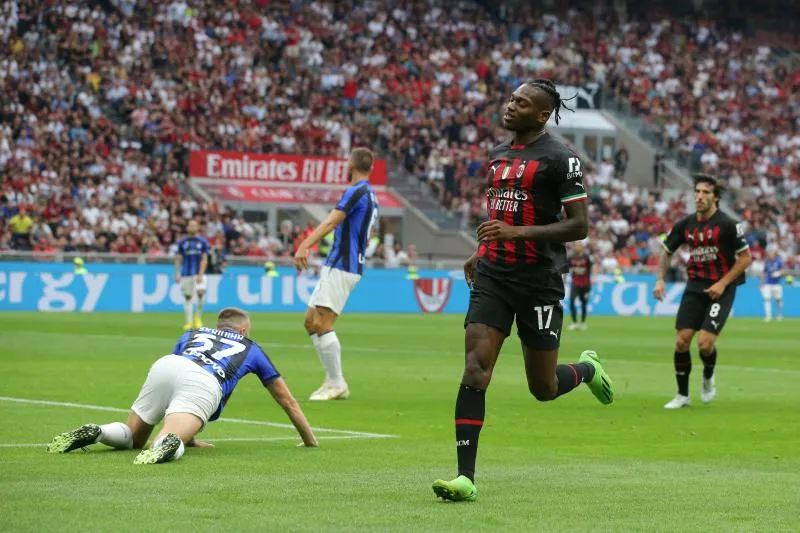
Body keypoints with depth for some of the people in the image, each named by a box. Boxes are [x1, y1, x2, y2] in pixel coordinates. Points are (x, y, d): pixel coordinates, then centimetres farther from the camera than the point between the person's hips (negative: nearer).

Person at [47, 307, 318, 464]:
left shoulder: (192, 334, 41)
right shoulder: (251, 348, 37)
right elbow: (287, 400, 45)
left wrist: (189, 437, 55)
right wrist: (309, 439, 58)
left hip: (166, 365, 3)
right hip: (206, 385, -3)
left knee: (132, 437, 17)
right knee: (170, 442, -18)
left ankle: (94, 433, -13)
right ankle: (170, 443, -54)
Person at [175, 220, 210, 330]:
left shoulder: (203, 241, 3)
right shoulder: (182, 242, 7)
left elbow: (204, 259, -1)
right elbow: (178, 259, 8)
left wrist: (201, 274, -12)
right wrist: (177, 273, -2)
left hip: (199, 274, -2)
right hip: (186, 274, 2)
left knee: (200, 292, -24)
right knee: (187, 297, 4)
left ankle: (198, 316, -6)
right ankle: (189, 322, 12)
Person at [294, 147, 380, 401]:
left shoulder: (356, 191, -12)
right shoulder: (371, 196, 18)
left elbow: (331, 221, -25)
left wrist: (304, 246, -35)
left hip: (341, 267, -10)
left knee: (322, 323, -13)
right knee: (310, 322, 11)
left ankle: (336, 384, -12)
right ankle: (333, 380, 10)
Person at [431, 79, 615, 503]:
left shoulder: (559, 158, -9)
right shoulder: (498, 154, 14)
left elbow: (579, 226, -13)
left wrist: (517, 232, -21)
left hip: (539, 281, -5)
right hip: (493, 276, 5)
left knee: (543, 388, 4)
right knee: (475, 368, -12)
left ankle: (587, 369, 41)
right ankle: (465, 478, -14)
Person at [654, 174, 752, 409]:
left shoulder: (728, 225, -12)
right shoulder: (685, 225, 1)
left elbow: (745, 258, -7)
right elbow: (667, 252, 16)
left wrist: (723, 283, -14)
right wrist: (660, 280, 3)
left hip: (720, 290, -4)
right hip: (694, 287, 4)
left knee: (705, 343, -14)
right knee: (681, 341, -4)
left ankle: (708, 377, 20)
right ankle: (682, 395, 12)